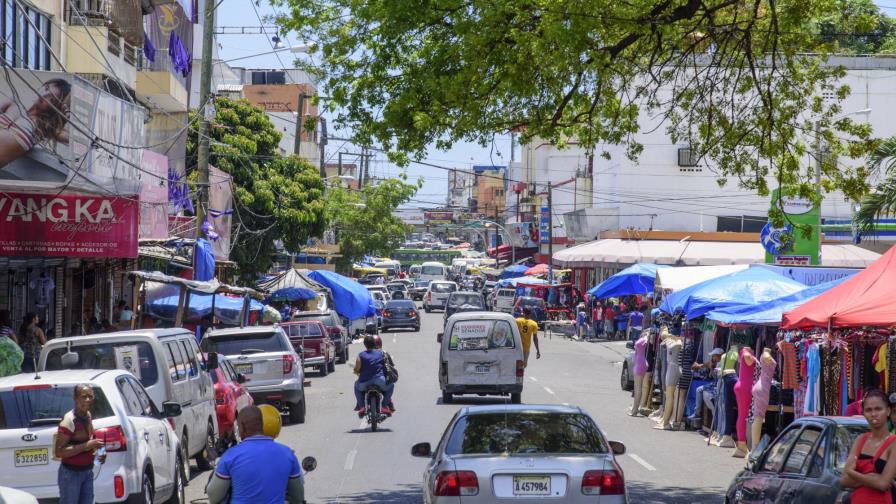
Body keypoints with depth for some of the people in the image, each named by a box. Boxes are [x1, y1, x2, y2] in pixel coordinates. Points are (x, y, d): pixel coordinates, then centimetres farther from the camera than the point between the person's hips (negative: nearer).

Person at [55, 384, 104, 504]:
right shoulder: (69, 420, -19)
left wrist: (97, 450, 4)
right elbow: (58, 452, -24)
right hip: (71, 473, -8)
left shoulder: (88, 415, 6)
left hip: (87, 471, 8)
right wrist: (86, 446, -28)